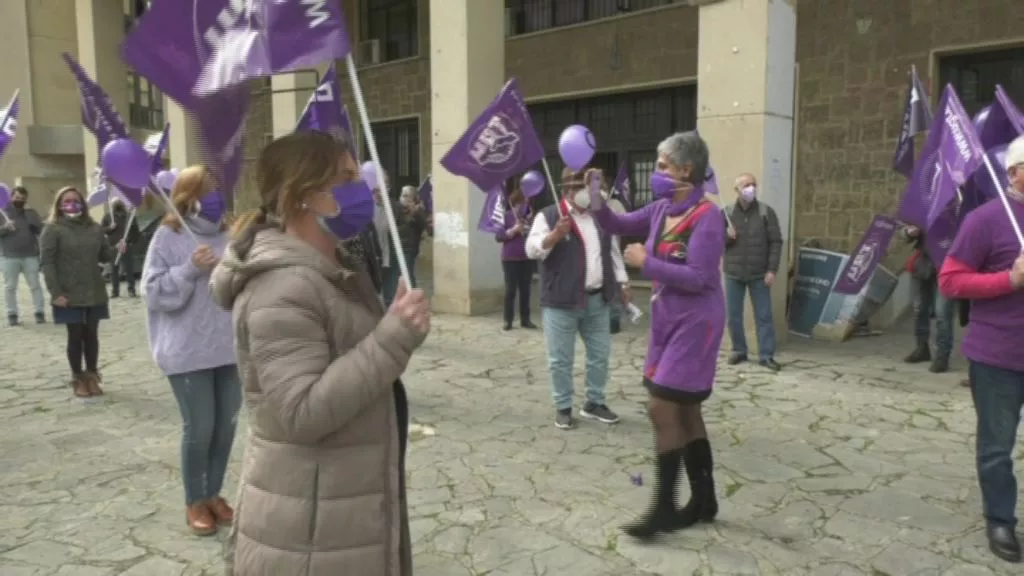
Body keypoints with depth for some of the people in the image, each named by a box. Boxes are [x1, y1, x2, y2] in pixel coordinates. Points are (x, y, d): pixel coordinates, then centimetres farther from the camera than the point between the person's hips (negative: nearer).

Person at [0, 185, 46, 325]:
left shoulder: (31, 213, 8)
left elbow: (40, 230, -4)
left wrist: (29, 215, -13)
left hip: (30, 256, 0)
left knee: (35, 285, 3)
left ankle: (39, 312, 9)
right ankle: (12, 314, 13)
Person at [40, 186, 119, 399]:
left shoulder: (95, 228, 8)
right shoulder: (52, 230, -6)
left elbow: (104, 255, 13)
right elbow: (48, 263, -10)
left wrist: (117, 251, -11)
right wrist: (56, 293, -16)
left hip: (94, 293, 4)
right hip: (69, 295, -4)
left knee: (91, 335, 10)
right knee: (75, 336, 3)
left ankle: (92, 377, 22)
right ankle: (78, 379, 17)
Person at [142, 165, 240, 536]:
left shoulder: (229, 234, 6)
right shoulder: (168, 237, -5)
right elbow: (154, 292, -9)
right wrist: (190, 269, -20)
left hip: (230, 348, 4)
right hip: (187, 352, -4)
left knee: (227, 425, 11)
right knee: (199, 428, -1)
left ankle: (214, 493, 30)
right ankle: (195, 501, 20)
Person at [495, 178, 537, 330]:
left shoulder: (530, 214, 7)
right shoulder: (506, 215, -3)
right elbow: (498, 236, -7)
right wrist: (513, 230, -18)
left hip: (527, 258, 4)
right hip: (510, 259, -4)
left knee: (525, 289, 7)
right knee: (510, 289, 0)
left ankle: (525, 319, 15)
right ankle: (508, 320, 8)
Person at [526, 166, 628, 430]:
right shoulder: (549, 216, -4)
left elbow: (613, 252, 19)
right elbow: (532, 250, -13)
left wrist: (623, 283, 15)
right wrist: (555, 235, -28)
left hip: (598, 300, 5)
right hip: (561, 302, -5)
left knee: (600, 355, 12)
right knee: (560, 359, 2)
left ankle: (594, 403, 28)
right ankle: (563, 408, 17)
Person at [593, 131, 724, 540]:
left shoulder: (707, 216, -17)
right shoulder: (662, 209, 7)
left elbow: (698, 278, -22)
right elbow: (619, 226, 17)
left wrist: (646, 263, -16)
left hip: (694, 324, -8)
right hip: (667, 321, 9)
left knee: (662, 410, -8)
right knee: (685, 412, 14)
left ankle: (664, 507, 4)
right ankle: (703, 500, 27)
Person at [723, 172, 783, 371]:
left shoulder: (766, 212, -1)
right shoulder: (726, 213, 3)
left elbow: (776, 242, -3)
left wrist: (772, 270, -9)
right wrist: (725, 236, -15)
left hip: (759, 275, -1)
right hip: (733, 273, 2)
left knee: (764, 316, 2)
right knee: (734, 315, 8)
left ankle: (766, 355, 9)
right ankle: (739, 351, 22)